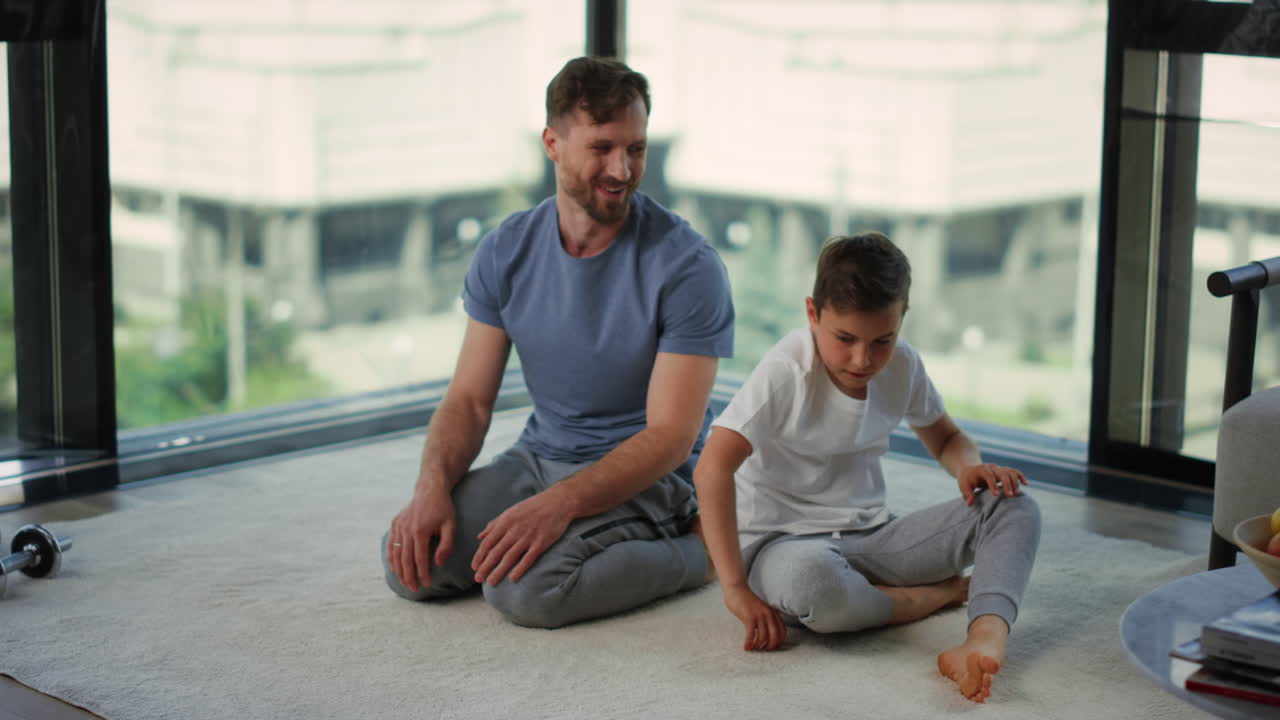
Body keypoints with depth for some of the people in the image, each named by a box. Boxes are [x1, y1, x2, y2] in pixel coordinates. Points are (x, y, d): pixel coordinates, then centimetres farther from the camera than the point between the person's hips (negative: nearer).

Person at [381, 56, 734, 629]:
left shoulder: (687, 266, -16)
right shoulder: (506, 251, 0)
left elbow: (672, 434, -19)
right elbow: (469, 398, 2)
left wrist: (558, 503, -32)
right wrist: (432, 486, -19)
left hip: (648, 476, -5)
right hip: (540, 456, 5)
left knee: (525, 589, -30)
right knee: (411, 565, -16)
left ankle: (699, 552, -6)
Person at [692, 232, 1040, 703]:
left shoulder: (902, 365, 0)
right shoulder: (786, 371, -19)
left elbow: (945, 438, 17)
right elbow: (712, 469, -28)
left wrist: (969, 467, -9)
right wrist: (736, 589, -32)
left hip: (870, 535, 6)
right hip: (782, 541, -6)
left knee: (1013, 506, -12)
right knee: (809, 579, -43)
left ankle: (985, 639, -40)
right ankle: (945, 593, -13)